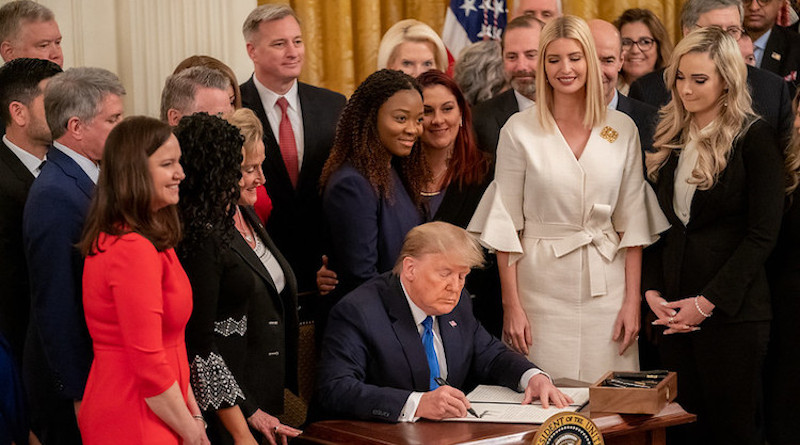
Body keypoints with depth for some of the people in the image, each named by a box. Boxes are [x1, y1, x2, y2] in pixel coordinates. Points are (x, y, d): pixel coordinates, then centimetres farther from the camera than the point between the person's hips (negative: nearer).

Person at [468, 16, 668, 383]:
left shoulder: (622, 129, 4)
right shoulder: (519, 130, -2)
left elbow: (632, 219, 6)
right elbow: (505, 223, -2)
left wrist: (633, 300, 0)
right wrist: (512, 305, -6)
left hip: (607, 287, 2)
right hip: (542, 288, -2)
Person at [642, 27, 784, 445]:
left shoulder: (753, 137, -7)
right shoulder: (670, 137, 11)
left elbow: (762, 234, -11)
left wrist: (708, 301, -13)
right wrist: (652, 291, 0)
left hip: (731, 311, -5)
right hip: (673, 308, 5)